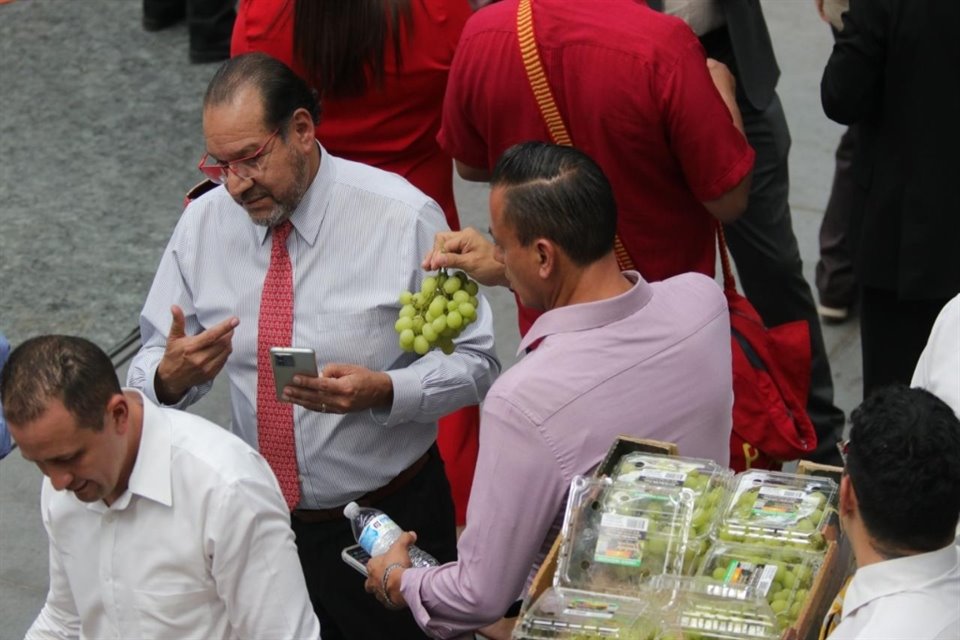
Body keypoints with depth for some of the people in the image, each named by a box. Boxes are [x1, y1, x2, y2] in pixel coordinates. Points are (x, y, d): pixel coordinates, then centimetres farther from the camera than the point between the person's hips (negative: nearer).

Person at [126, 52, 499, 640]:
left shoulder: (404, 218, -15)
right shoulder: (203, 223, -4)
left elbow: (475, 362, -12)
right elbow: (150, 366, 1)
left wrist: (384, 391, -29)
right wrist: (169, 375, -23)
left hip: (389, 521, -3)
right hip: (261, 521, 3)